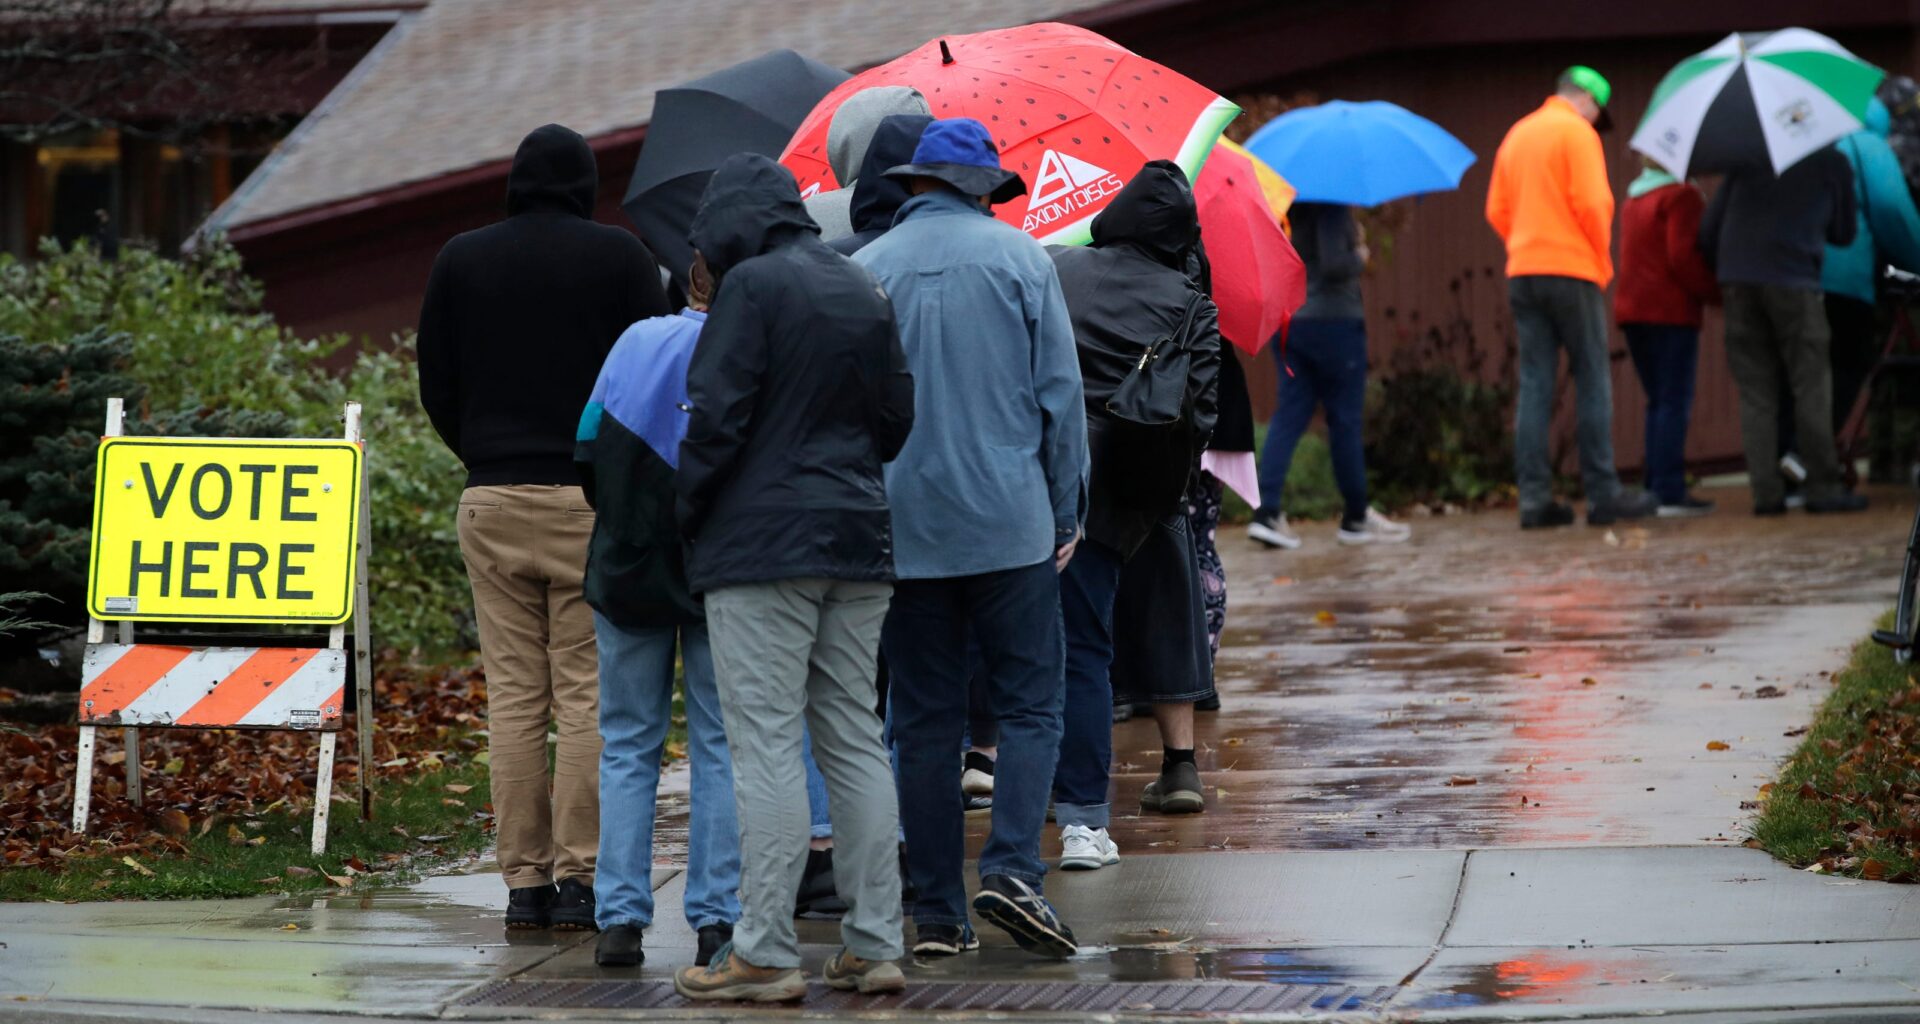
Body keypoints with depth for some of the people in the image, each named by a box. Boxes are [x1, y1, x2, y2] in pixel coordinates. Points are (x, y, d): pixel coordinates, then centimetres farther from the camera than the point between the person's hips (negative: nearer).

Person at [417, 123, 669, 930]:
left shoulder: (462, 260, 8)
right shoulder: (619, 257, 0)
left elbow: (436, 386, 9)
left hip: (492, 499, 2)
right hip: (593, 499, -2)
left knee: (512, 695, 4)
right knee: (587, 692, -1)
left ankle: (524, 878, 2)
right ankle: (579, 875, -6)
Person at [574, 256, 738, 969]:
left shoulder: (637, 342, 2)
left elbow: (588, 454, 1)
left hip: (627, 571, 2)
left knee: (628, 748, 9)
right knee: (720, 747, 6)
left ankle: (620, 918, 3)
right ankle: (716, 918, 1)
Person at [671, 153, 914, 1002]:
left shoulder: (753, 285, -10)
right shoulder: (864, 292, 13)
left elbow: (717, 415, -13)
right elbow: (897, 420, 16)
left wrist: (685, 516, -2)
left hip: (763, 546, -7)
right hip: (858, 542, 7)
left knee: (767, 747, -6)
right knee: (854, 739, 10)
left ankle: (766, 954, -6)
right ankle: (874, 946, 10)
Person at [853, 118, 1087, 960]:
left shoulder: (863, 271, 3)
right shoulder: (1019, 257, 0)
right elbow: (1060, 393, -1)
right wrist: (1066, 511, 7)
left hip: (903, 533, 2)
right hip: (1011, 524, -2)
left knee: (925, 723, 6)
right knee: (1030, 705, 3)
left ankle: (936, 913, 5)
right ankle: (1013, 868, -16)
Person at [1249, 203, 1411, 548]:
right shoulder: (1332, 208, -17)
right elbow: (1334, 266, -25)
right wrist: (1360, 258, -2)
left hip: (1285, 321, 7)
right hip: (1333, 319, -7)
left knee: (1290, 415, 8)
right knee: (1345, 418, 5)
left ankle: (1267, 512, -5)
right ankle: (1355, 517, 15)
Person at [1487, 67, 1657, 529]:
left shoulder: (1516, 135, 15)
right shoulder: (1577, 132, -6)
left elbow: (1497, 210, 13)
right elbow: (1592, 203, -14)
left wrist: (1524, 250, 15)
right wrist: (1602, 261, -2)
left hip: (1523, 271, 6)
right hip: (1573, 271, -6)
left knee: (1534, 384, 4)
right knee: (1593, 381, 0)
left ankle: (1534, 497, -1)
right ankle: (1602, 494, -2)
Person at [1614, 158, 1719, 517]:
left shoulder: (1635, 198, 19)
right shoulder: (1681, 196, -8)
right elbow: (1683, 256, -17)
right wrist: (1716, 293, -9)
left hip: (1632, 309, 8)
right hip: (1671, 310, -8)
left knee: (1658, 402, 13)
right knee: (1675, 402, -8)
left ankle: (1656, 488, 10)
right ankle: (1669, 492, -13)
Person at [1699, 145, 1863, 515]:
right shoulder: (1833, 162, 8)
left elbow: (1708, 231, 14)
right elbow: (1844, 233, 17)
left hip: (1737, 280, 3)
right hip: (1792, 280, -3)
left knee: (1755, 393, 5)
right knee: (1811, 387, 3)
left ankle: (1766, 492, 1)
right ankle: (1823, 488, 1)